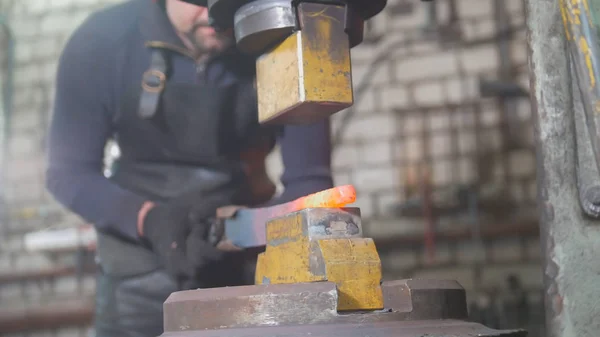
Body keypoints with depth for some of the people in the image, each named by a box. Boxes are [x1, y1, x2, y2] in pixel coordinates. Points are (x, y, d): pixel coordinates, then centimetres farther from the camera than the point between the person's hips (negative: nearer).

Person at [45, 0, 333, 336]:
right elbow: (69, 173, -11)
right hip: (142, 270, 0)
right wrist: (148, 219, -28)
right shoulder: (100, 43, -15)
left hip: (250, 266, 1)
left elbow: (309, 181, -13)